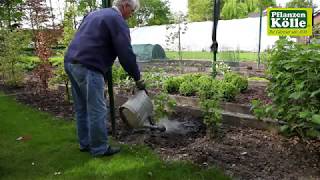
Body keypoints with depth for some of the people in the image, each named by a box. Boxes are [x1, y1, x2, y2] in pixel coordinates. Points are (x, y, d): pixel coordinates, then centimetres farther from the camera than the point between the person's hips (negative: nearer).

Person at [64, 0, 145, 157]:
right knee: (97, 110, -1)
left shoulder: (95, 14, 24)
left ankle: (85, 143, 27)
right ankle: (99, 148, 9)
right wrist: (137, 78, -1)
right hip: (88, 67, -10)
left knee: (81, 108, 16)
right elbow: (126, 53, -10)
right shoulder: (118, 21, -4)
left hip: (70, 62, 10)